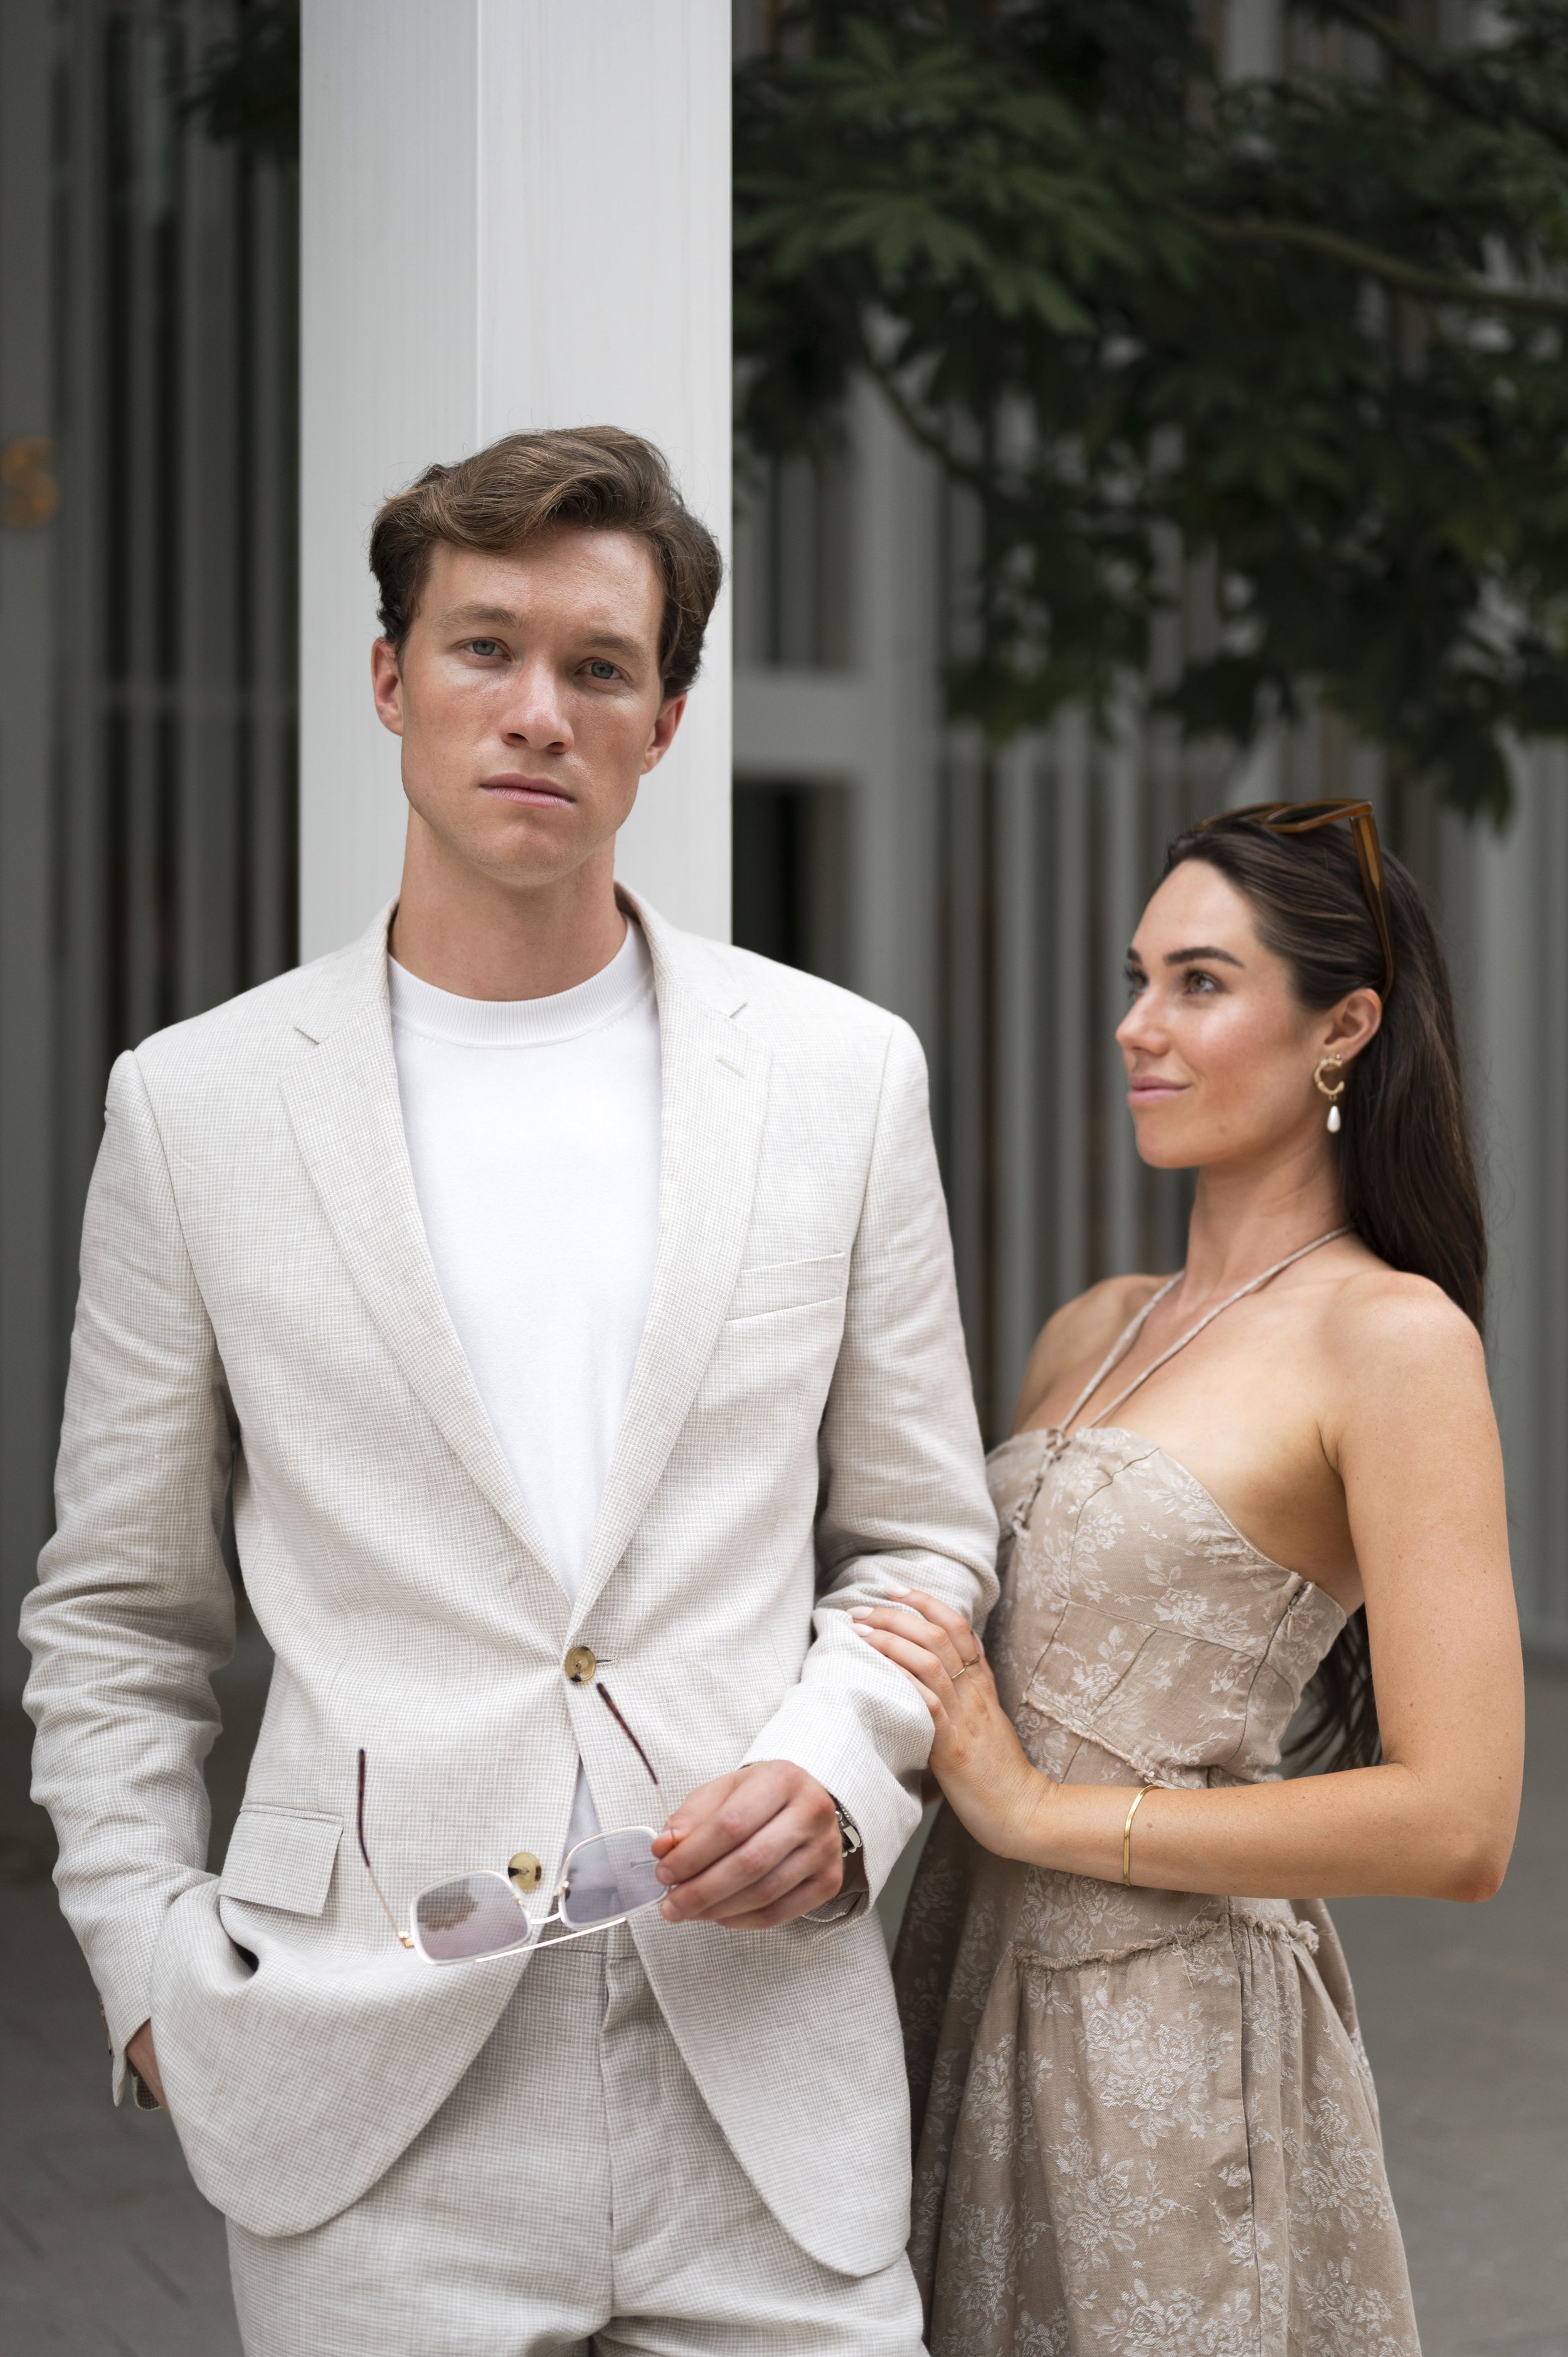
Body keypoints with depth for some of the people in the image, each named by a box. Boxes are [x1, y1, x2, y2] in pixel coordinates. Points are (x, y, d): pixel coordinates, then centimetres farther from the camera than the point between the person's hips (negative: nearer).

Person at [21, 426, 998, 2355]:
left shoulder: (842, 1073, 6)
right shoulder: (195, 1105, 3)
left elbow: (919, 1540, 12)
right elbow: (117, 1615, 10)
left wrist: (834, 1773, -5)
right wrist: (155, 1977, 1)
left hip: (773, 2081, 1)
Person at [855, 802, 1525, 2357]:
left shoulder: (1392, 1337, -11)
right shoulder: (1089, 1332, 11)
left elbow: (1457, 1827, -18)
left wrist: (1043, 1812, -15)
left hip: (1180, 2037, -7)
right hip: (979, 1992, 7)